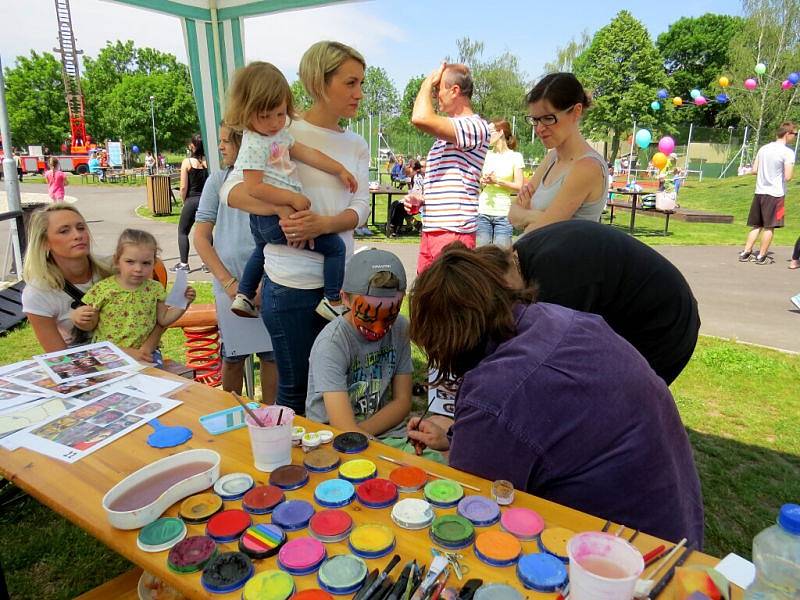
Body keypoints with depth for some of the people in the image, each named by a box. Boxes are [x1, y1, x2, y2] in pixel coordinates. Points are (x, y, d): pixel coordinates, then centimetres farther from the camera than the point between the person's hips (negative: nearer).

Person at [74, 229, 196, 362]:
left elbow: (163, 319, 9)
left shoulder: (155, 289, 2)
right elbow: (91, 325, 4)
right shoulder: (102, 289, -5)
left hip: (145, 351, 1)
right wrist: (80, 319, -18)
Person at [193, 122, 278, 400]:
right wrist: (228, 282, -7)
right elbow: (201, 236, 2)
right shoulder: (218, 180, 3)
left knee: (272, 354, 7)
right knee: (232, 356, 13)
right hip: (230, 283, 1)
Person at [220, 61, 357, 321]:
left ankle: (243, 296, 47)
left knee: (261, 250, 37)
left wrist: (340, 170, 3)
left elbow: (308, 153, 7)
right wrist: (292, 199, -24)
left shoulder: (279, 134, 9)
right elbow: (254, 187, -24)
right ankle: (333, 302, 0)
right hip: (277, 218, -11)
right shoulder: (254, 145, -18)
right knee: (335, 246, -3)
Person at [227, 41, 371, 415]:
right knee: (296, 391, 7)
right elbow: (235, 192, -10)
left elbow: (360, 208, 1)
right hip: (293, 285, -5)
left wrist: (323, 224, -19)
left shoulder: (357, 145, 11)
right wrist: (284, 211, -25)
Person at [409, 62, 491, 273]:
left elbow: (421, 118, -25)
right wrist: (419, 198, 10)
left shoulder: (475, 126, -11)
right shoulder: (446, 133, 21)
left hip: (454, 232, -9)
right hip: (430, 230, 9)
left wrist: (428, 82, -6)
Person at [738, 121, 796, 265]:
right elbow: (787, 177, -17)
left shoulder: (764, 148, 7)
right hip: (775, 194, -6)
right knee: (769, 226, 5)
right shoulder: (788, 152, -12)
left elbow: (754, 170, 11)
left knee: (756, 225, 14)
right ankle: (761, 256, 10)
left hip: (759, 192, 6)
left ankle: (746, 253, 13)